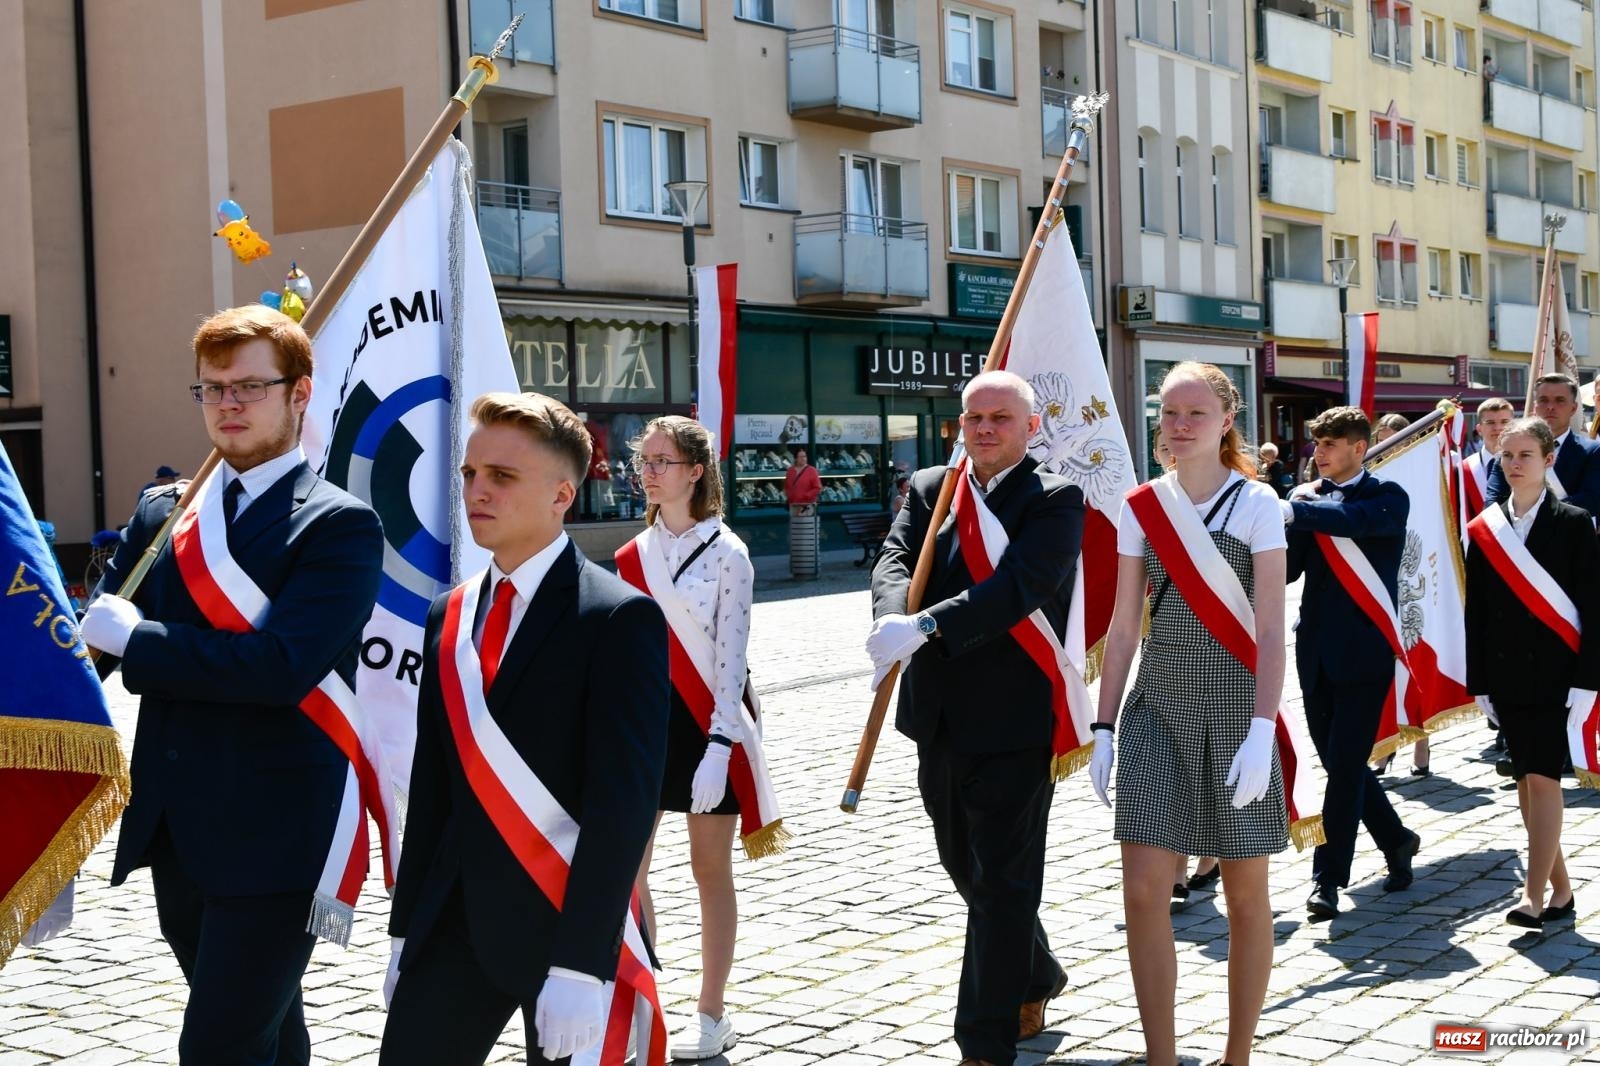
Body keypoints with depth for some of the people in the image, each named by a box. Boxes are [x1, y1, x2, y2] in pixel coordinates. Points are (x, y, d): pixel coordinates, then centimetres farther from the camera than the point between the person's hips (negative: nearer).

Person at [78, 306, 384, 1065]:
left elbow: (283, 666, -22)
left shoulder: (338, 524, -10)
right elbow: (92, 634, 9)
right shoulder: (161, 511, 10)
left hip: (274, 836, -6)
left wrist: (135, 640, -15)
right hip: (175, 831, 6)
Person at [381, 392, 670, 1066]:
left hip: (565, 921, -5)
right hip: (454, 921, 6)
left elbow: (622, 799, -17)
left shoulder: (619, 617, -11)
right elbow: (433, 786, 13)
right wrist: (406, 932, 11)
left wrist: (580, 962, -21)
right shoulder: (449, 616, 10)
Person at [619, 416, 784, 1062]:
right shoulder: (632, 555, 7)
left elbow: (731, 658, -12)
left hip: (709, 724, -5)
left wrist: (719, 744, -19)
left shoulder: (727, 554, -8)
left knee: (710, 869, 4)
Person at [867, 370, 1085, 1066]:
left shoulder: (1055, 500, -8)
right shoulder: (927, 488, 9)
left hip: (1013, 722, -6)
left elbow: (1020, 584, -23)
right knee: (966, 870, 21)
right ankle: (1034, 981, 44)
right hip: (939, 721, 7)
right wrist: (894, 617, -29)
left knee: (1002, 884, 1)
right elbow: (894, 562, -6)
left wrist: (923, 626, -33)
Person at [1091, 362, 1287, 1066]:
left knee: (1245, 892, 5)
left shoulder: (1257, 504, -5)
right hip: (1159, 705, 3)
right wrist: (1103, 729, 5)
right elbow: (1123, 626, 8)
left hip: (1236, 704, -3)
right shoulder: (1140, 508, 5)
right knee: (1143, 888, -4)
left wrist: (1263, 731, -19)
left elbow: (1270, 628, -10)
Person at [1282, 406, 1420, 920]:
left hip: (1364, 650, -5)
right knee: (1339, 762, 12)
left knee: (1345, 765, -5)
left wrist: (1295, 511, -38)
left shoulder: (1388, 498, -3)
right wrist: (1291, 523, -14)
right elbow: (1286, 570, 2)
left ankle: (1328, 878, 2)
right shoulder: (1308, 497, 9)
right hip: (1317, 649, 5)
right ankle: (1397, 841, 33)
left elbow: (1358, 520, -27)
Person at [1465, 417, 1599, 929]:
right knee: (1525, 782, 7)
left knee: (1542, 778, -11)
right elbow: (1476, 612, 9)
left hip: (1556, 673, -4)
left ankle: (1534, 896, -10)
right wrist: (1480, 683, 7)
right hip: (1507, 676, 4)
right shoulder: (1484, 529, 7)